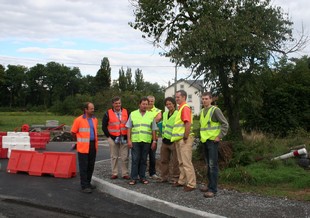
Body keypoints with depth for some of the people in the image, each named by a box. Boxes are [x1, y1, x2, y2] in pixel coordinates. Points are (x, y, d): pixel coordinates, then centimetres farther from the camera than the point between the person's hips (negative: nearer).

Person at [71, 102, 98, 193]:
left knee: (91, 165, 12)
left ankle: (88, 183, 26)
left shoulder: (95, 120, 10)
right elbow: (73, 132, 0)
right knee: (83, 167, 0)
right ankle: (84, 186, 5)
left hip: (93, 146, 6)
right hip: (83, 147, -6)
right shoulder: (79, 120, -8)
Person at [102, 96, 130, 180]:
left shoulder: (126, 112, 5)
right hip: (113, 138, -1)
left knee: (125, 157, 1)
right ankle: (114, 173, 15)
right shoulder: (108, 113, 1)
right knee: (114, 157, 7)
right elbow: (104, 126, 4)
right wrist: (108, 135, -3)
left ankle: (125, 174, 8)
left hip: (124, 138, 1)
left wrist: (128, 136, 2)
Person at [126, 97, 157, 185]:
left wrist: (154, 141, 3)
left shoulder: (151, 115, 9)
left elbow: (153, 130, 9)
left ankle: (142, 177, 16)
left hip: (146, 141, 1)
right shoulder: (133, 114, 6)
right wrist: (129, 140, -3)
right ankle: (134, 178, 4)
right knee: (135, 160, -2)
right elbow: (129, 128, 5)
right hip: (135, 141, -1)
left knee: (143, 160, 7)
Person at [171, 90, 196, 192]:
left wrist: (185, 137, -20)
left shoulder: (185, 108, -13)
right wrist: (177, 138, 16)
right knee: (181, 162, 17)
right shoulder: (180, 108, 17)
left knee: (186, 162, -7)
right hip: (179, 139, 10)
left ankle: (191, 184, -2)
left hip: (184, 139, -10)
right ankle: (182, 181, 26)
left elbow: (188, 123, -23)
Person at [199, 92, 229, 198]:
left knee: (213, 165, -9)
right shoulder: (202, 111, 14)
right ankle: (210, 184, 23)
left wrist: (219, 136, -13)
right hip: (204, 141, 8)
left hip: (213, 141, -7)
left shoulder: (215, 110, -8)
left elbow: (225, 124, -9)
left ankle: (213, 189, -7)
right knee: (208, 164, 13)